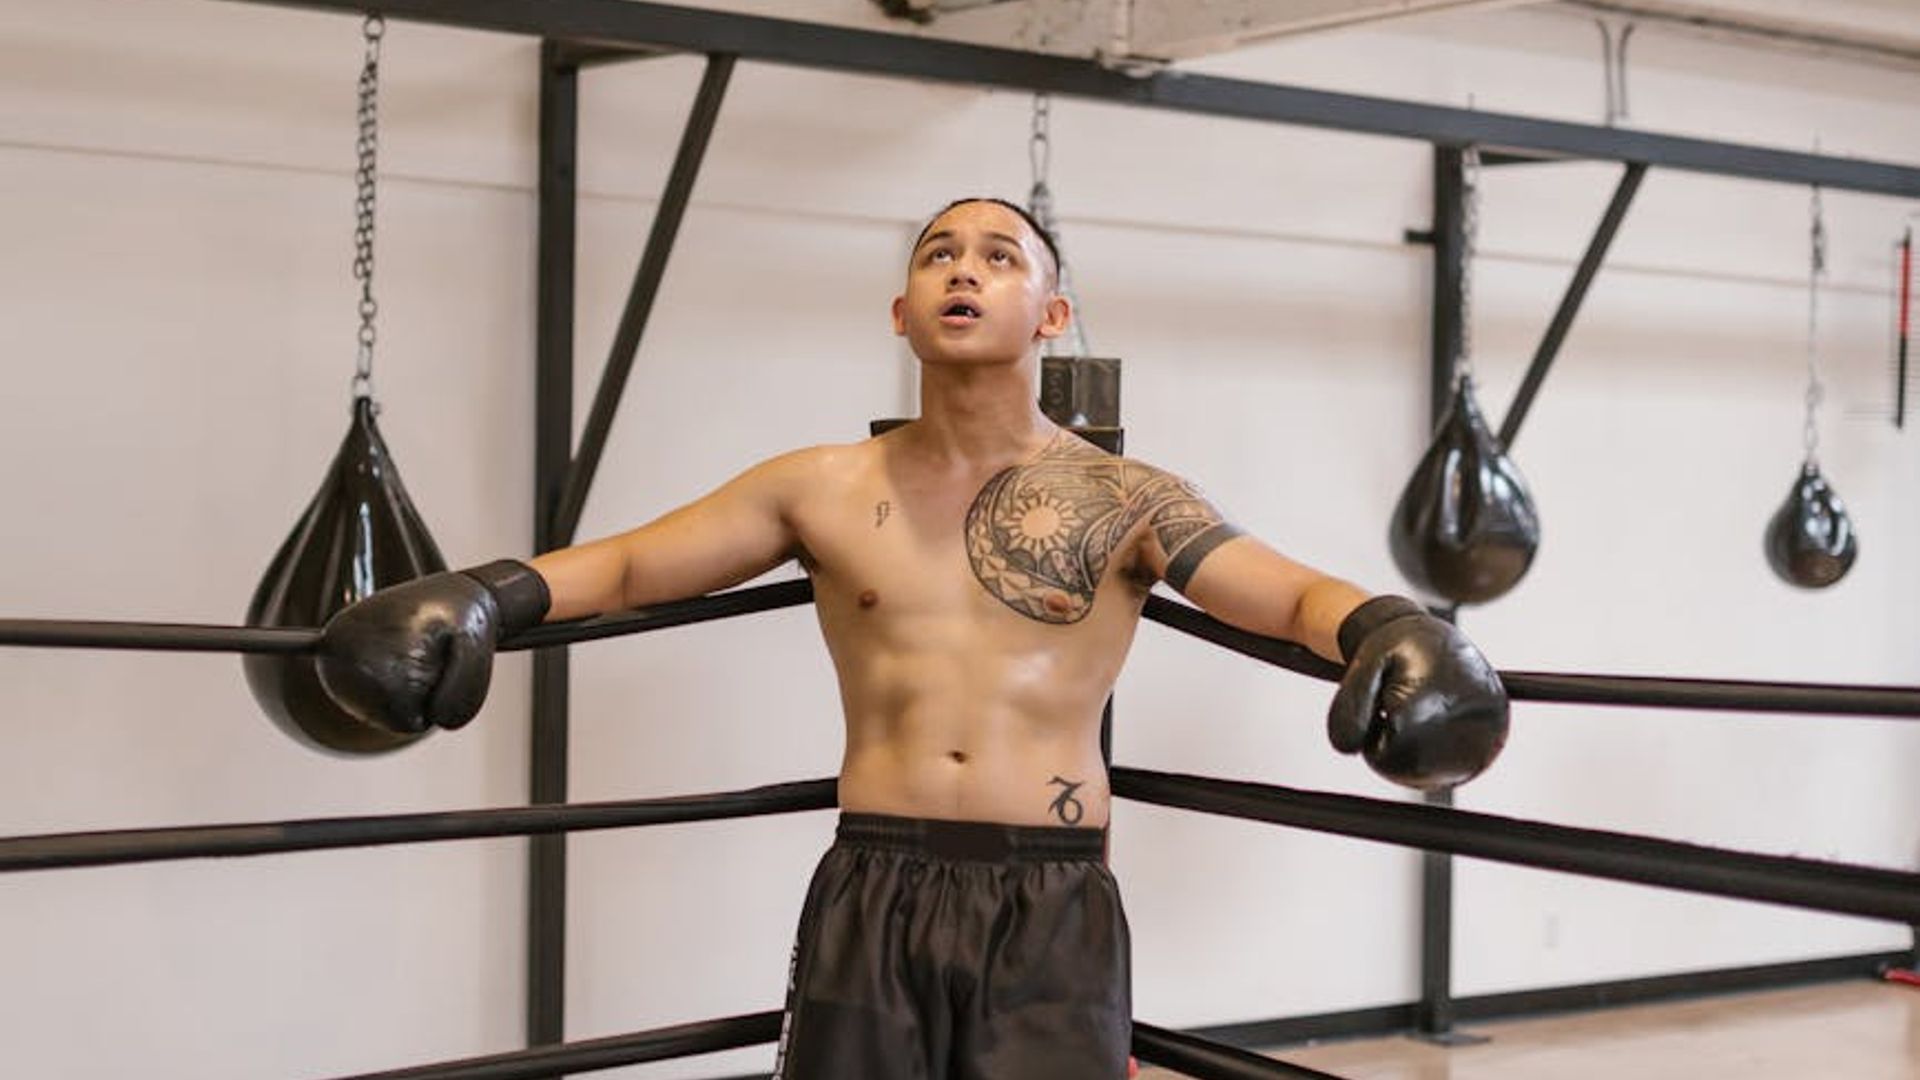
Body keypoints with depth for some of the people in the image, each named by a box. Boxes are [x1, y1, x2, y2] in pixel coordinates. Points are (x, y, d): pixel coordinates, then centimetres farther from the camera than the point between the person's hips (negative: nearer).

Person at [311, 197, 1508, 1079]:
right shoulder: (825, 490, 6)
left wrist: (1389, 630, -30)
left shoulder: (1123, 500, 1)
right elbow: (629, 564, 7)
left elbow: (1295, 592, -8)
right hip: (872, 896, 2)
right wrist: (481, 596, -11)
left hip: (1051, 905, -2)